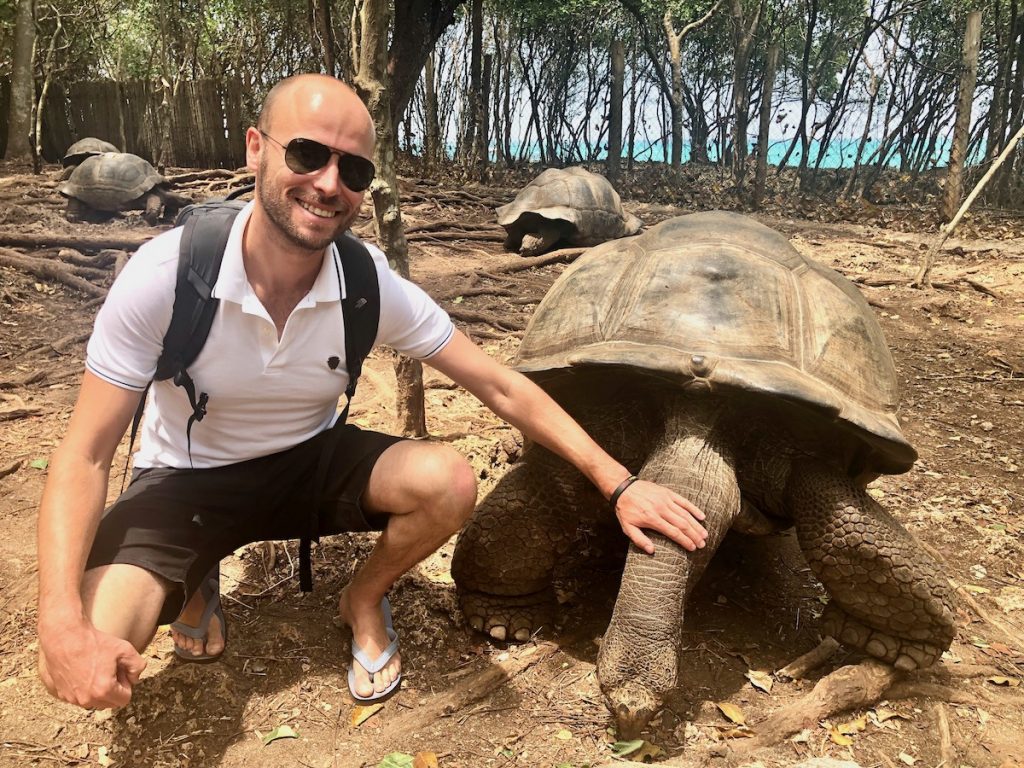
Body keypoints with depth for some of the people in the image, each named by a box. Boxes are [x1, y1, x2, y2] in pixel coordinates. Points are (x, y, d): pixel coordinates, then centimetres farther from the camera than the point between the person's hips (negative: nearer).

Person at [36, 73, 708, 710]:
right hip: (186, 480, -1)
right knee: (82, 667, -25)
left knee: (449, 482, -24)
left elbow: (503, 388, -15)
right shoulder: (166, 273, -25)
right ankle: (194, 585, 12)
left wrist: (619, 482, -20)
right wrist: (62, 624, -34)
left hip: (312, 462, 2)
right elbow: (85, 455, -21)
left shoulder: (372, 285, -19)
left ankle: (364, 600, 8)